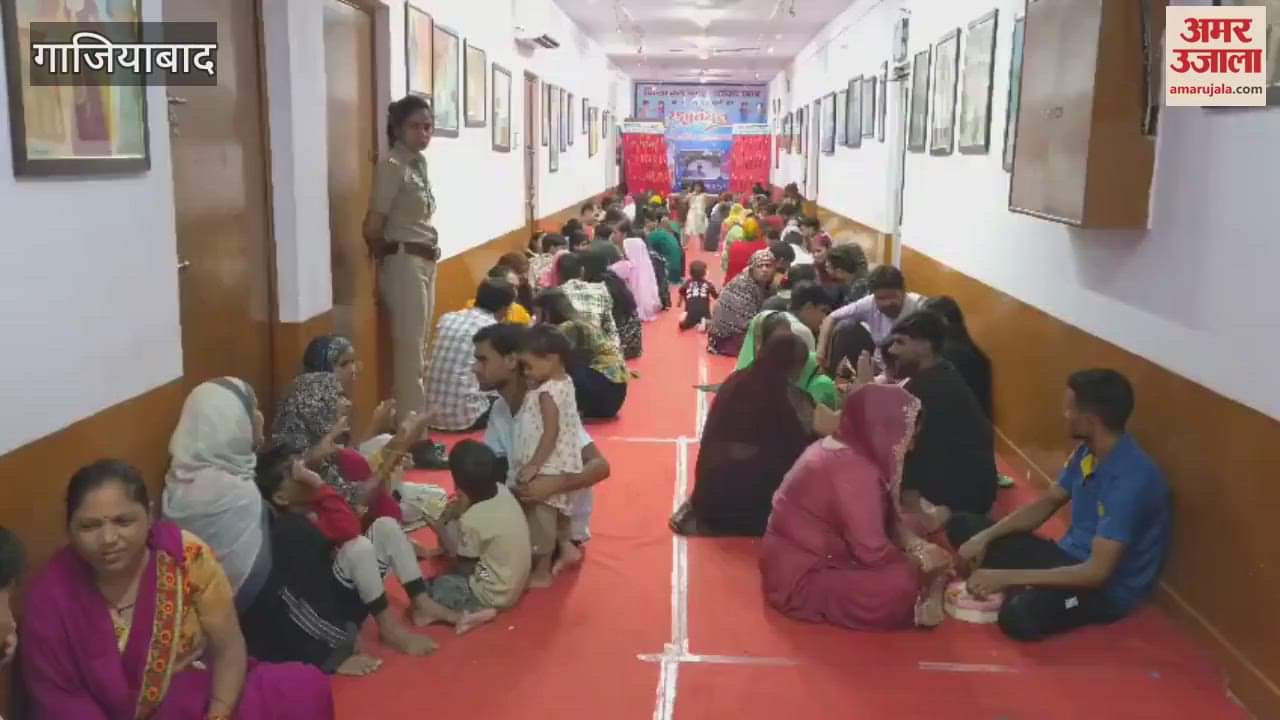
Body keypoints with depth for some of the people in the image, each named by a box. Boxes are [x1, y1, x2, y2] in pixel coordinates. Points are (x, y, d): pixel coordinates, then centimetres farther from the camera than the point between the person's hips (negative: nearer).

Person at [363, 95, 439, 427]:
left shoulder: (418, 164, 12)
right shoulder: (392, 166, -13)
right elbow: (372, 227, -15)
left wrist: (427, 256, 11)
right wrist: (388, 256, 1)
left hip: (426, 263, 9)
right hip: (405, 264, -9)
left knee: (420, 348, 14)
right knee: (409, 351, -6)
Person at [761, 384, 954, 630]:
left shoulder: (842, 449, 3)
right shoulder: (854, 470, -27)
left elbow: (888, 519, 11)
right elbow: (873, 552, -25)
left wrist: (918, 547, -3)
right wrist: (920, 563, -9)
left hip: (812, 555, 10)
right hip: (803, 578, -10)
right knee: (902, 585, -22)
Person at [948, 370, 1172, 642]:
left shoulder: (1131, 480, -29)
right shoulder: (1088, 452, -2)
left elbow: (1097, 572, -31)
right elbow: (1047, 504, 11)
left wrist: (1008, 577, -30)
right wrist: (984, 537, -4)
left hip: (1108, 588, -8)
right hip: (1069, 557, 8)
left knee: (1018, 615, -38)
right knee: (962, 526, 5)